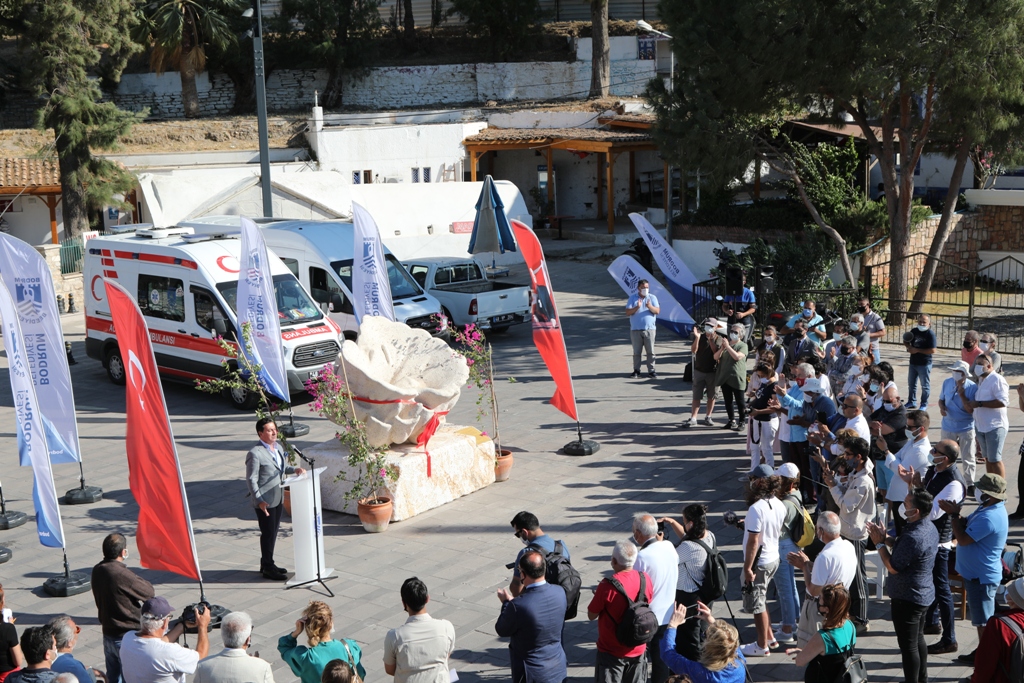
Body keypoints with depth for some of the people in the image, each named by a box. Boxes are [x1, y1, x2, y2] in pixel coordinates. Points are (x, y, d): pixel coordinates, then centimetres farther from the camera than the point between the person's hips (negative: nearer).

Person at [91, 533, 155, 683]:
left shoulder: (97, 571, -3)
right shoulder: (122, 575, -27)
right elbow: (150, 592, -16)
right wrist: (137, 579, 0)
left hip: (108, 634, 7)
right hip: (127, 637, -7)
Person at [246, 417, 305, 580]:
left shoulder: (278, 447, 7)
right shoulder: (255, 453, -17)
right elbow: (251, 479, -17)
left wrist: (294, 469, 1)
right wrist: (259, 500, -22)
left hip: (278, 498, 8)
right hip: (265, 502, -8)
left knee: (273, 532, 17)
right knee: (267, 534, 1)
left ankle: (267, 563, 31)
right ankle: (268, 568, 13)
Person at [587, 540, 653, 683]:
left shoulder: (608, 585, -25)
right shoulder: (645, 579, -9)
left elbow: (591, 615, -14)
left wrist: (599, 596, 3)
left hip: (611, 652, -4)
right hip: (638, 649, 5)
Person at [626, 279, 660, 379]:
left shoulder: (652, 298, 5)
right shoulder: (632, 298, 3)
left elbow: (657, 311, -4)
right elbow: (627, 312, -5)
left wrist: (650, 307, -23)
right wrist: (637, 307, -21)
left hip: (649, 329, 0)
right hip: (635, 329, 0)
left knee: (650, 351, 1)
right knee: (636, 351, 4)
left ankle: (651, 370, 5)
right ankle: (636, 370, 12)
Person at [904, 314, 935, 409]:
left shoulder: (930, 334, -15)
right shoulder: (914, 331, 5)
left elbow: (932, 350, -21)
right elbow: (906, 342, 19)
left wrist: (917, 350, -19)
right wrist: (908, 346, -5)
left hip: (924, 364, -7)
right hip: (913, 362, 7)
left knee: (925, 385, 5)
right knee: (911, 384, 17)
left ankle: (924, 404, 15)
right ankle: (911, 402, 31)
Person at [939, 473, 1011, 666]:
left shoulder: (989, 518, -30)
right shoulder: (988, 508, 4)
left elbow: (963, 539, -26)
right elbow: (967, 525, 13)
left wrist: (954, 514, -18)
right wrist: (955, 512, -2)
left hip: (982, 576, -11)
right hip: (977, 572, 11)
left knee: (984, 621, 2)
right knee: (981, 619, 22)